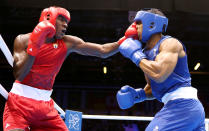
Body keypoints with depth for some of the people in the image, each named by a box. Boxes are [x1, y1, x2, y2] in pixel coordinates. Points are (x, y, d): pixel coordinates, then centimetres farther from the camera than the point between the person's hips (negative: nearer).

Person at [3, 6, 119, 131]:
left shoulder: (67, 43, 1)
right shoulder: (24, 40, -5)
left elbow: (102, 51, -3)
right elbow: (19, 75, -17)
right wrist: (34, 46, -24)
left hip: (46, 106, 4)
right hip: (20, 102, -3)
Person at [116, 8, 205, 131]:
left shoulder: (170, 43, -8)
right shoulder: (146, 52, 17)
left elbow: (158, 74, -26)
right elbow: (153, 87, 26)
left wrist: (136, 54, -13)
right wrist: (137, 94, 6)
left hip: (181, 105, -10)